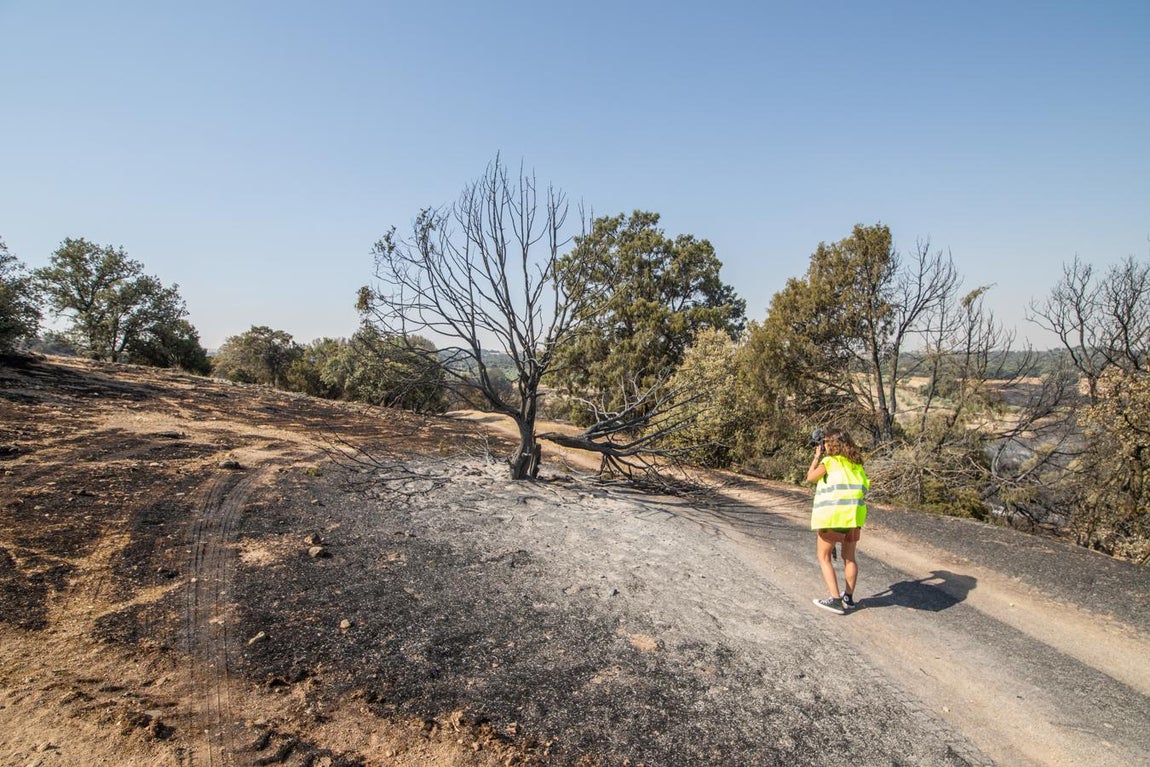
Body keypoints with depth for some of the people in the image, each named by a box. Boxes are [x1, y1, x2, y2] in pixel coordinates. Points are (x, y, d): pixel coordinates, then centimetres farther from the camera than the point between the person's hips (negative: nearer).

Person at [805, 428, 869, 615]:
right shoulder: (856, 462, 10)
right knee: (849, 557, 18)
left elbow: (810, 477, 4)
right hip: (854, 514, 6)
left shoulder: (829, 460, -6)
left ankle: (835, 600, -1)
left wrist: (817, 456, 12)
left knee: (824, 557, 6)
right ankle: (848, 597, 25)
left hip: (832, 514, -6)